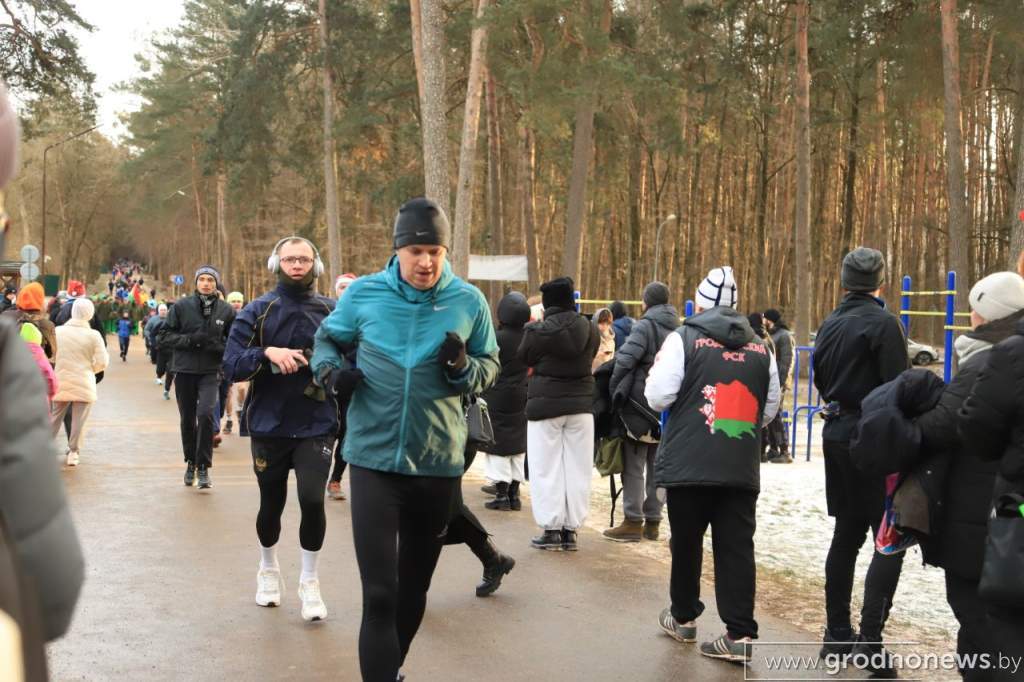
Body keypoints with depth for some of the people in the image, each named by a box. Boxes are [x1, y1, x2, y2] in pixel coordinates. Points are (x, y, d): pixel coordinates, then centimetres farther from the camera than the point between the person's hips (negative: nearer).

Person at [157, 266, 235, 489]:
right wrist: (190, 340, -16)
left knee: (206, 413, -19)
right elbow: (164, 337, -1)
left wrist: (218, 347, -14)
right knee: (187, 419, 12)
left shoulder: (226, 311, -1)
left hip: (210, 372, -1)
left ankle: (204, 467, -8)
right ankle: (191, 462, 33)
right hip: (184, 370, 1)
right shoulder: (181, 307, -2)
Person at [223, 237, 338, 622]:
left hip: (316, 426, -1)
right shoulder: (257, 312, -1)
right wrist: (267, 353, -22)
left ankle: (310, 581, 7)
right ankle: (269, 570, 41)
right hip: (269, 425, 1)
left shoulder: (332, 312, 0)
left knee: (312, 500, -15)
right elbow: (231, 366, -7)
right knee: (271, 505, 14)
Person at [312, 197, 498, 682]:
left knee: (414, 586, 19)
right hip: (373, 458, -2)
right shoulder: (363, 293, -4)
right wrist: (330, 370, -10)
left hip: (438, 462, 2)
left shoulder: (469, 302, -3)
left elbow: (490, 368, 6)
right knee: (379, 593, -9)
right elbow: (327, 339, 12)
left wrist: (463, 368, -16)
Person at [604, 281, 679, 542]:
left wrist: (614, 392, -9)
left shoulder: (645, 326, -12)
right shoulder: (679, 330, 11)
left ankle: (633, 521, -1)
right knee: (657, 466, 12)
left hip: (641, 405, -7)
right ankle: (653, 521, 16)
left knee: (634, 465, -1)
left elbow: (624, 361, -20)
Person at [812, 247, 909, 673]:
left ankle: (837, 634, 17)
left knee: (847, 534, 13)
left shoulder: (830, 325, 10)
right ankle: (869, 640, -13)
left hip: (836, 434, 8)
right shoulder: (883, 323, -13)